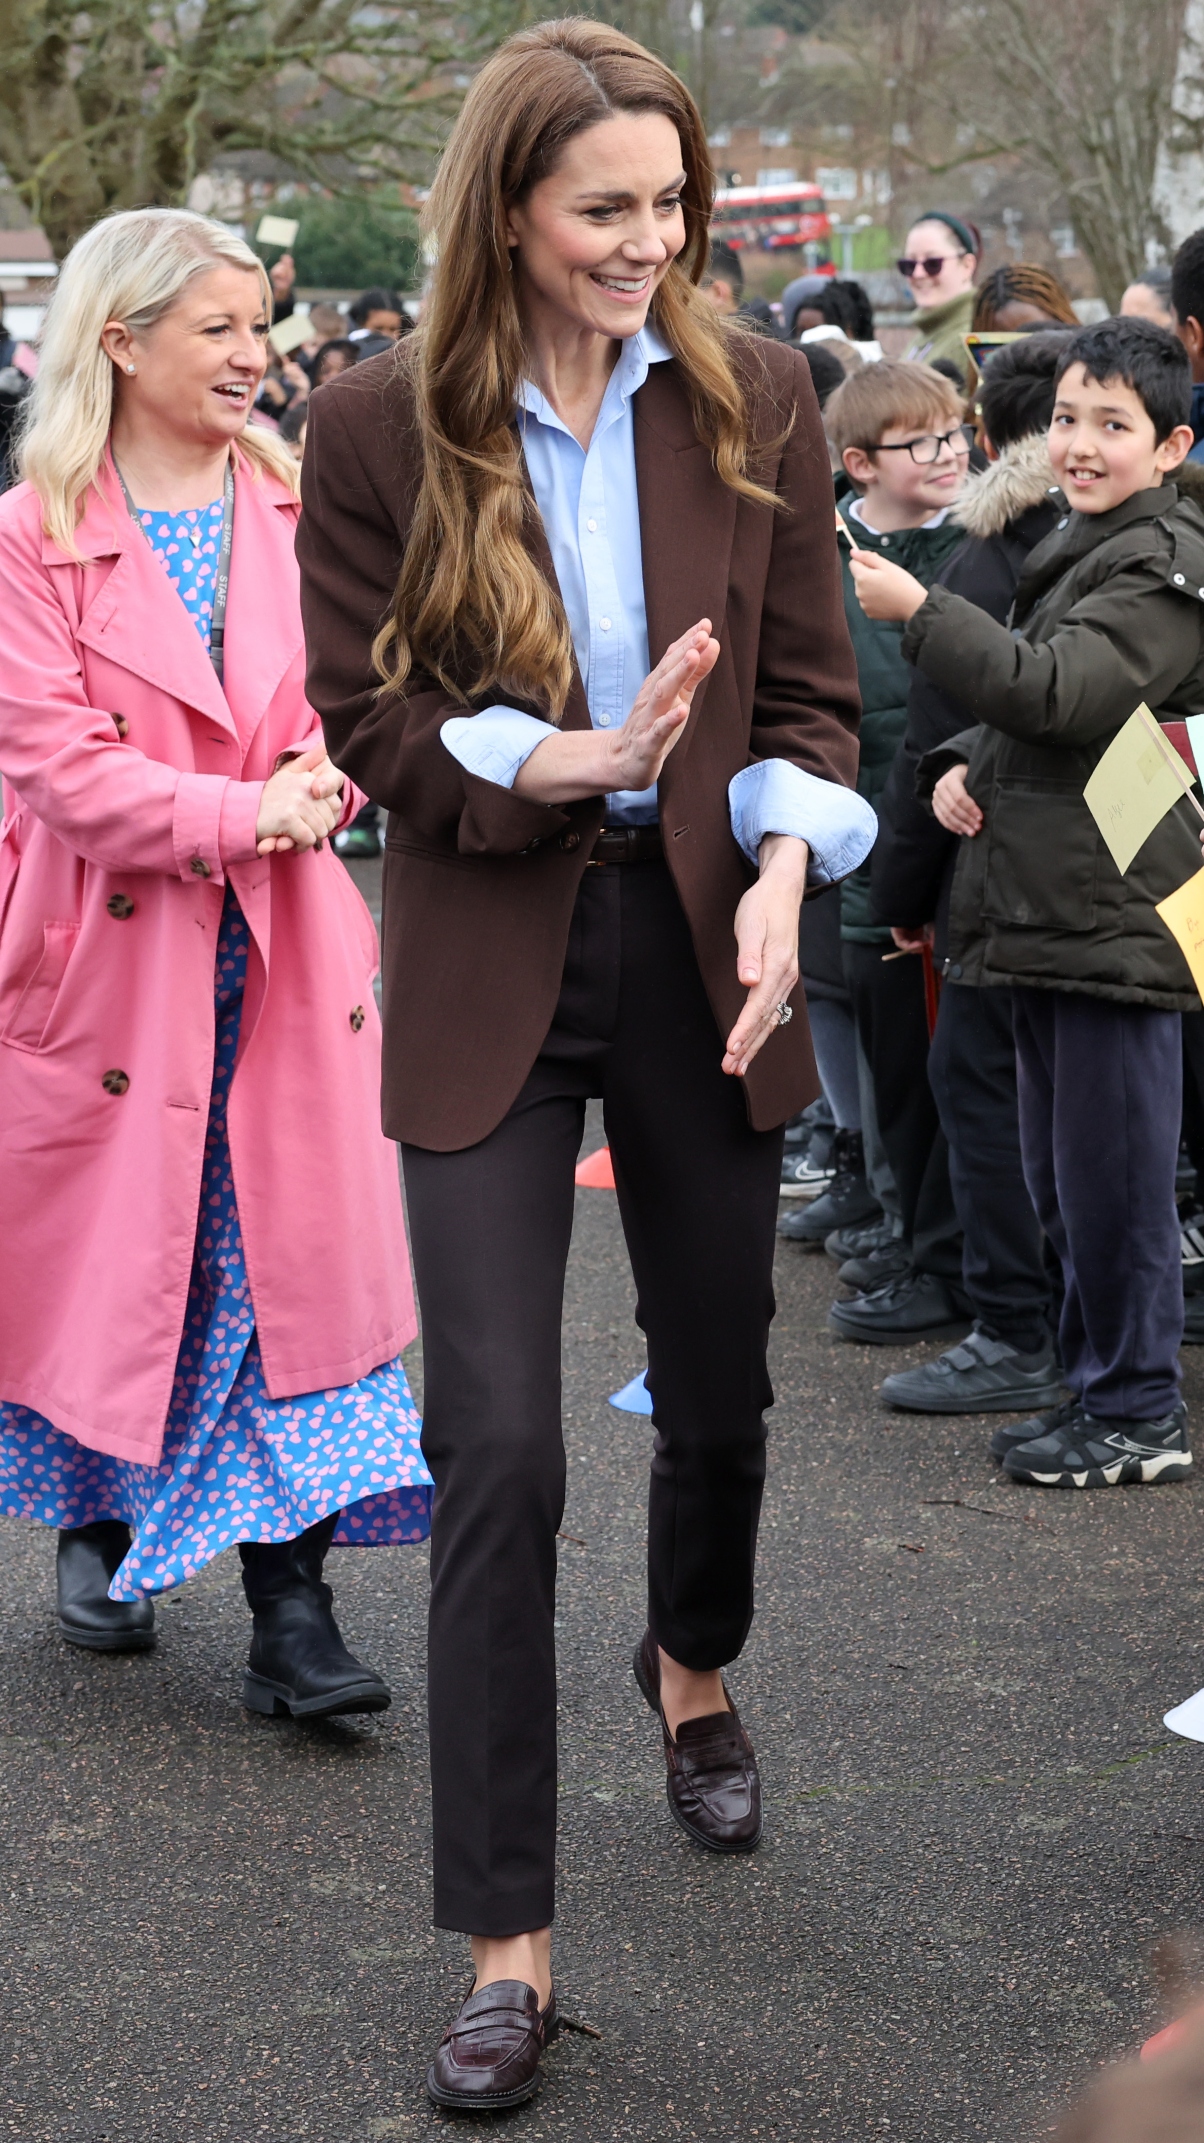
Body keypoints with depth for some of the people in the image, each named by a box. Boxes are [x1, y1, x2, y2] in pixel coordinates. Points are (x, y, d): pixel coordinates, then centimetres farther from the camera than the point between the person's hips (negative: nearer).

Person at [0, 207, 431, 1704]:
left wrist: (323, 779, -12)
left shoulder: (294, 510, 6)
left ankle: (291, 1613, 1)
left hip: (280, 947, 3)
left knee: (294, 1257, -2)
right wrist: (240, 814, -20)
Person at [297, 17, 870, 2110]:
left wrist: (782, 867, -14)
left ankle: (694, 1666, 52)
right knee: (497, 1449, -8)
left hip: (702, 947, 3)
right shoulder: (381, 425, -7)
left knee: (719, 1396, 17)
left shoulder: (754, 400, 0)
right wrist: (567, 759, -20)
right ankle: (506, 1948, 1)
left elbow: (808, 689, 4)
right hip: (491, 972, -3)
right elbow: (371, 719, -4)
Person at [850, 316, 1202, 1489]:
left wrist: (919, 609, -22)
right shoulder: (1075, 548, 18)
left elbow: (1055, 688, -24)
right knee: (1059, 1176, 15)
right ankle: (1095, 1385, 26)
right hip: (1047, 908, 10)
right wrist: (966, 767, 6)